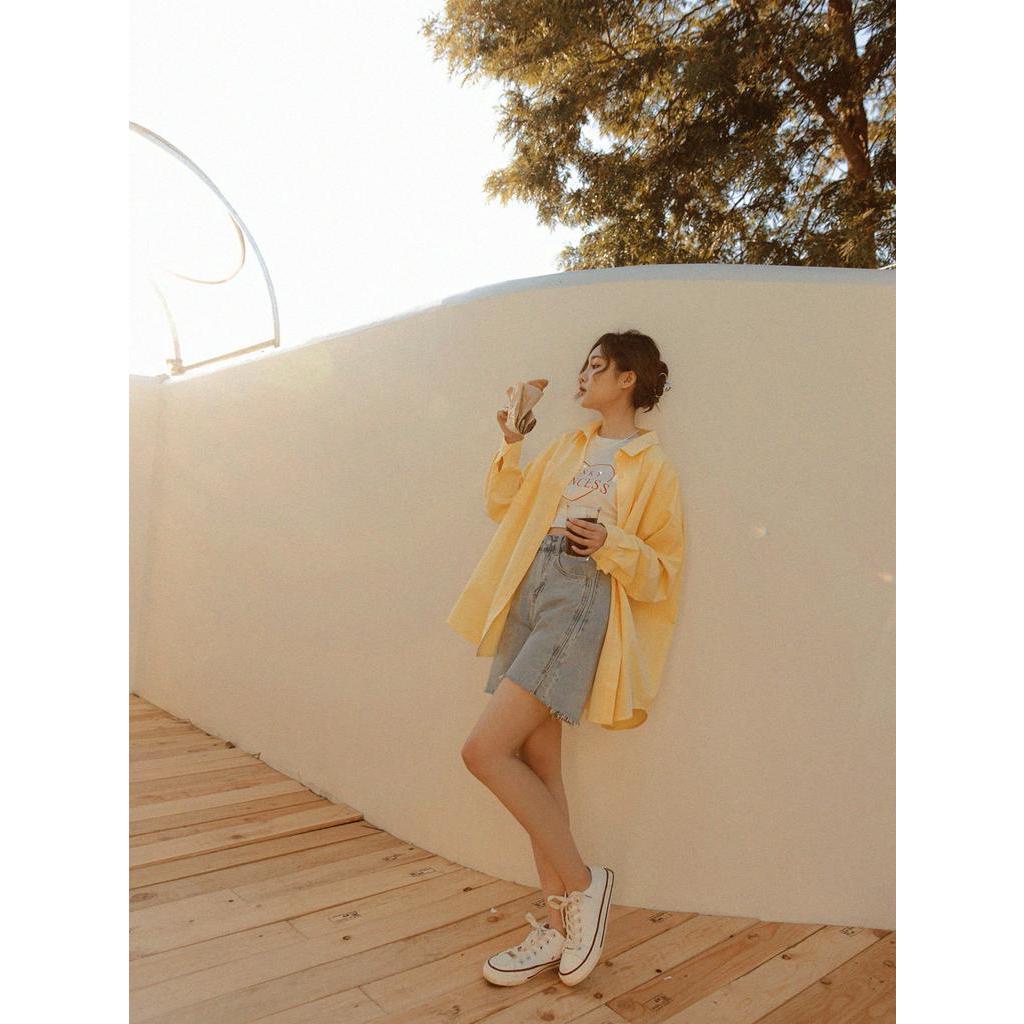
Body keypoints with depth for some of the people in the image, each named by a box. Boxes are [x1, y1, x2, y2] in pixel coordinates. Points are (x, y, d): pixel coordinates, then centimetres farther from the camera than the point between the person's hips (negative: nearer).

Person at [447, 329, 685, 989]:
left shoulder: (653, 469, 1)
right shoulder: (568, 448, 20)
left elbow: (662, 574, -1)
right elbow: (507, 508, 23)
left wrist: (610, 544, -18)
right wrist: (512, 446, 12)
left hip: (582, 606, -7)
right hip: (528, 597, 7)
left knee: (485, 750, -15)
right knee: (537, 765, 7)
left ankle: (582, 882, 5)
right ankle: (558, 928, 20)